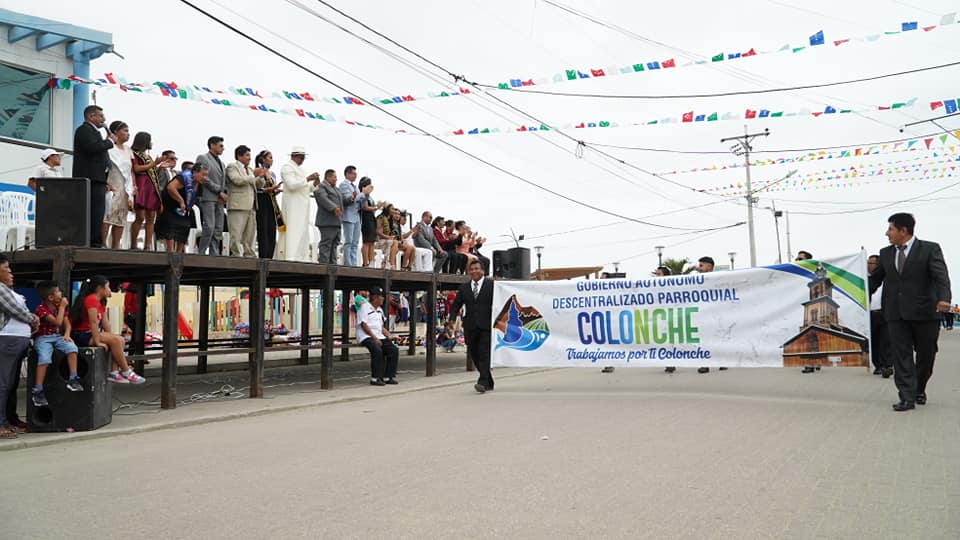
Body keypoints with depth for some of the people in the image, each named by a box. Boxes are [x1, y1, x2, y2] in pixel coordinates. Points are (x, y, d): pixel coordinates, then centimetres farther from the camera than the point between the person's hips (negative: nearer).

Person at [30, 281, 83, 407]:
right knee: (45, 358, -32)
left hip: (58, 336, 5)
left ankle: (72, 379, -25)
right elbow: (57, 322, -21)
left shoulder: (59, 306, 10)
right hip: (43, 338, -5)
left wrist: (67, 334, -10)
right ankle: (37, 390, -27)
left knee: (72, 347, -26)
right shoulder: (41, 309, -12)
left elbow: (67, 323, 10)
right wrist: (62, 307, -12)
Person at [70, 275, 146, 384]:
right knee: (115, 340, -22)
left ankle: (114, 372, -10)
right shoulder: (91, 299, -15)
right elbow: (93, 322, -22)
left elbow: (105, 323, 11)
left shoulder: (100, 303, 15)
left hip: (91, 334, 10)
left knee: (120, 340, -3)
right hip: (81, 335, -10)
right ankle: (126, 373, -15)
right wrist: (98, 342, -25)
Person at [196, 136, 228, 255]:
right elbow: (204, 178, -8)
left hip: (219, 200, 7)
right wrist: (219, 191, -10)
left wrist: (224, 193, 3)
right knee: (209, 227, -16)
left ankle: (214, 255, 1)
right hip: (208, 198, -7)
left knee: (218, 230, 1)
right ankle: (202, 253, -11)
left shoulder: (221, 163, 25)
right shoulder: (202, 158, 2)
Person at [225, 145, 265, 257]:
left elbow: (259, 185, 22)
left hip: (251, 207, 8)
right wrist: (254, 175, -14)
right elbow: (238, 180, -16)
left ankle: (249, 255, 13)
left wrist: (260, 177, 1)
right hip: (238, 206, -8)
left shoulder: (250, 169, 24)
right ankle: (236, 256, -6)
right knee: (236, 235, -7)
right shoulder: (232, 166, 1)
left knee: (250, 235, 8)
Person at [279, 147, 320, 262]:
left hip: (303, 206, 9)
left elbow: (307, 189, 26)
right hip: (293, 206, -9)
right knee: (294, 231, -13)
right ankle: (291, 257, -15)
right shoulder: (287, 167, -3)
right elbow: (292, 185, -17)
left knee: (304, 233, 5)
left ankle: (302, 258, 5)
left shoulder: (300, 169, 24)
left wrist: (314, 183, 7)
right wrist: (307, 179, -17)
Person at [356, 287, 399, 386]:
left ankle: (388, 377, -6)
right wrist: (375, 338, -18)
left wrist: (389, 335, 6)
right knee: (378, 350, -34)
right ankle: (375, 378, -26)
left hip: (379, 337, 8)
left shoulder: (379, 309, 22)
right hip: (367, 336, -8)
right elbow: (364, 325, -13)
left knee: (394, 350, -11)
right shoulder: (364, 307, -4)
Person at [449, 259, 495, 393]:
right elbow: (456, 305, 11)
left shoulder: (491, 284, 3)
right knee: (474, 354, 8)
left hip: (486, 326, -4)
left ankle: (483, 382, -13)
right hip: (470, 327, 5)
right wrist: (452, 318, -4)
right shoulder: (463, 287, 14)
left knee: (484, 354, -10)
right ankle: (489, 382, 20)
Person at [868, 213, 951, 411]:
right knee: (901, 355, -2)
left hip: (924, 312, -3)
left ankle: (919, 389, 32)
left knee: (926, 355, 11)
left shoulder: (930, 249, -4)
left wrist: (943, 298, -32)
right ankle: (907, 397, 0)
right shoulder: (885, 253, 9)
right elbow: (875, 279, 16)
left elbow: (941, 276, -16)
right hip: (896, 313, 3)